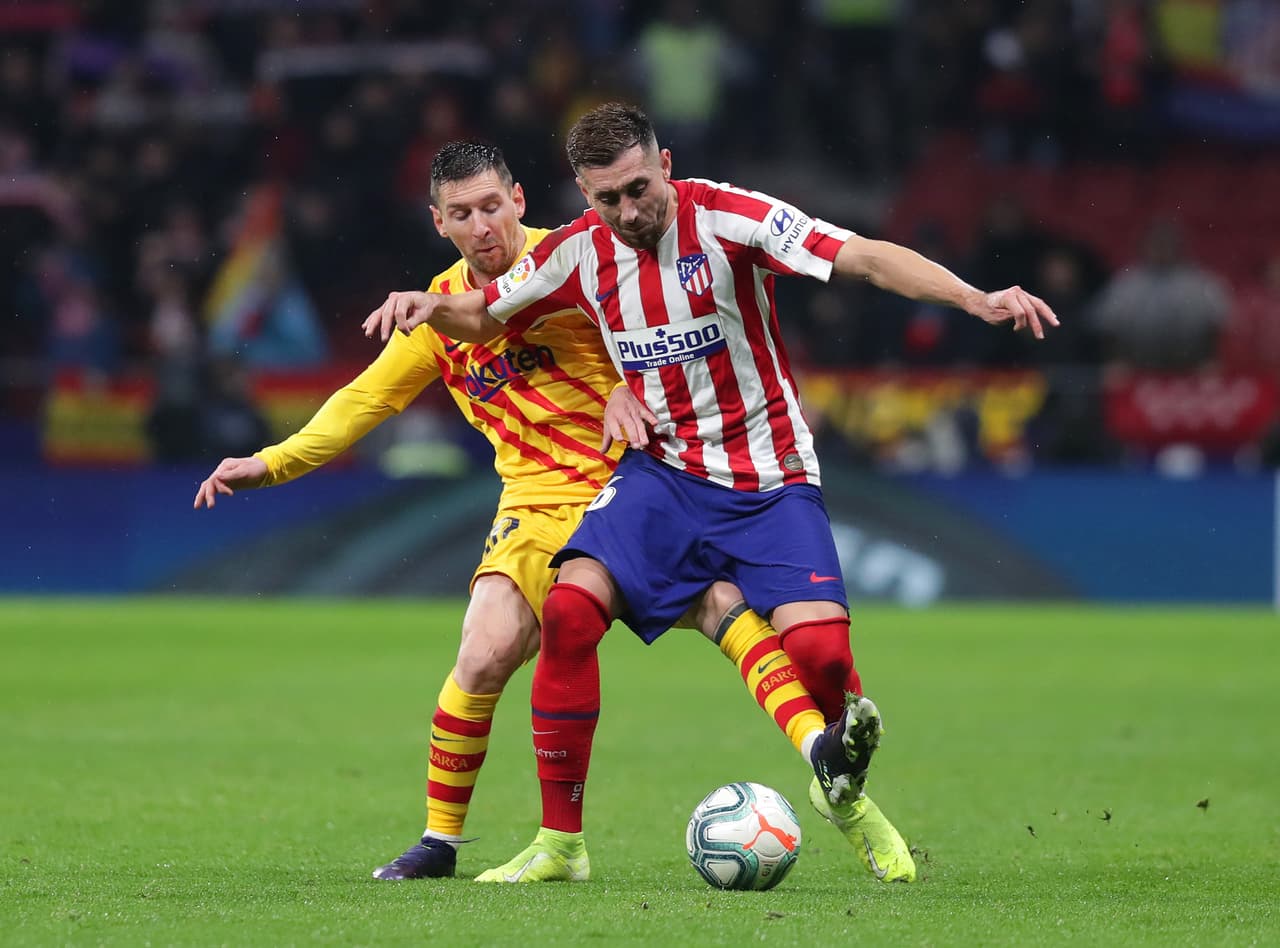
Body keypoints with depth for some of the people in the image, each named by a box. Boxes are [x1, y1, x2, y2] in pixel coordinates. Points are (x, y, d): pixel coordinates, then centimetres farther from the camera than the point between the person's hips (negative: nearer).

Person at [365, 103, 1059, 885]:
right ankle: (560, 842, -9)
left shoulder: (728, 218, -16)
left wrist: (977, 299, -37)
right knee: (570, 607, -21)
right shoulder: (580, 251, -2)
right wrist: (431, 307, -9)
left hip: (772, 483, -3)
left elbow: (867, 259, -24)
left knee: (820, 650, -20)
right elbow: (484, 317, 14)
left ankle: (846, 794, 17)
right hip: (663, 474, 3)